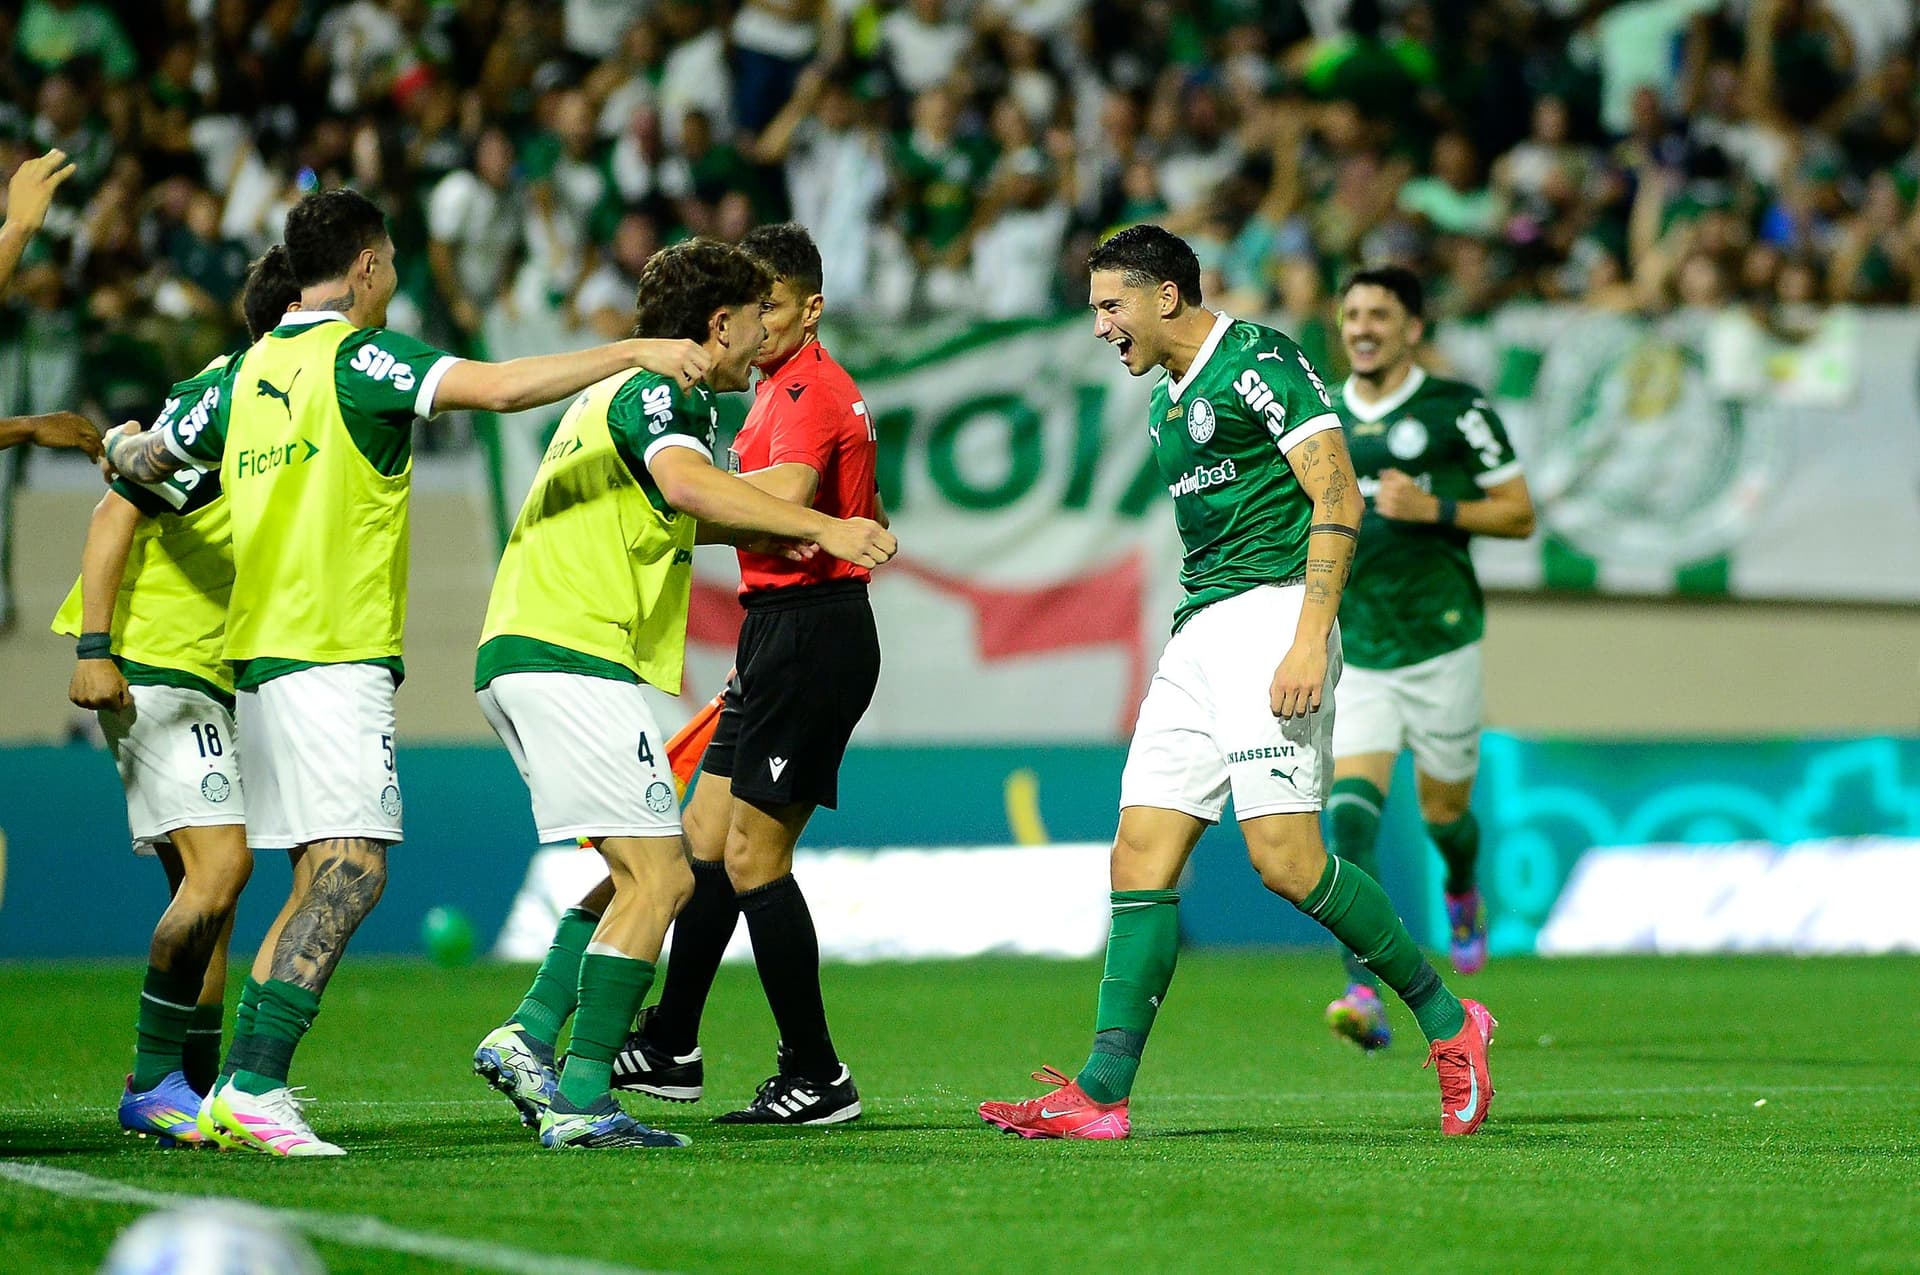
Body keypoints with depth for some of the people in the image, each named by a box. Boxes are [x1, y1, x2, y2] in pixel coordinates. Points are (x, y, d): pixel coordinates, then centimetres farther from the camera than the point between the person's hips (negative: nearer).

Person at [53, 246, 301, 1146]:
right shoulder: (216, 399, -14)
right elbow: (115, 515, -16)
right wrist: (94, 649, -21)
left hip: (212, 681, 9)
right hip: (154, 666, -9)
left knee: (205, 889, 8)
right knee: (219, 863, -17)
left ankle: (197, 1094, 10)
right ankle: (155, 1081, -12)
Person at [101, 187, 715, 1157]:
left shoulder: (252, 370, 14)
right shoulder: (359, 356, -8)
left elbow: (145, 460, 28)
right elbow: (500, 387, -22)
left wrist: (124, 447, 52)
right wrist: (633, 351, -17)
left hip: (260, 657, 8)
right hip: (334, 654, -8)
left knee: (320, 880, 11)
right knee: (351, 872, -13)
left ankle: (247, 1092, 6)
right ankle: (255, 1083, -22)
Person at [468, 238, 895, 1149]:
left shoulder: (614, 391, 25)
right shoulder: (663, 392, -6)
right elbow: (684, 481, -29)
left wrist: (765, 535, 43)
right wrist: (822, 528, -31)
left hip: (521, 657, 10)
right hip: (574, 660, -10)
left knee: (650, 874, 15)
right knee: (657, 878, -11)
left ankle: (530, 1041, 4)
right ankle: (582, 1101, -15)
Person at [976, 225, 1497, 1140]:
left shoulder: (1258, 361, -7)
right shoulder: (1166, 403, 21)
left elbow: (1337, 497, -14)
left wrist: (1309, 637, -22)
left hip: (1271, 613, -9)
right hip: (1197, 629, 9)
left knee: (1285, 858, -17)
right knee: (1141, 856, -1)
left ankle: (1447, 1022, -2)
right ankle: (1101, 1093, -5)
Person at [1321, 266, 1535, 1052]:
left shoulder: (1456, 410, -4)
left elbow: (1520, 514, -3)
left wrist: (1434, 509, -16)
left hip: (1440, 641, -2)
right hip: (1352, 653, 2)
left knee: (1441, 810, 10)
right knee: (1350, 817, -16)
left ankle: (1462, 896, 48)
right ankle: (1365, 998, -23)